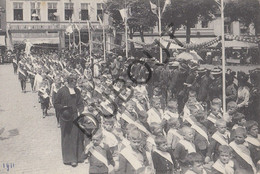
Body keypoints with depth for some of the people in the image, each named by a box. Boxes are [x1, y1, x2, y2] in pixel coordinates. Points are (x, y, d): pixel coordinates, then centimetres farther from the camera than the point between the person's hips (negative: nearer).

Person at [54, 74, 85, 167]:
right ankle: (70, 158, 8)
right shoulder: (62, 91, -7)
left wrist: (79, 111, -3)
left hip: (76, 117, 4)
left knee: (77, 136, 8)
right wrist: (63, 108, -19)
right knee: (68, 137, 0)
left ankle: (78, 156, 20)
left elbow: (80, 104, 14)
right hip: (66, 118, -4)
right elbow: (56, 104, -4)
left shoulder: (77, 91, 8)